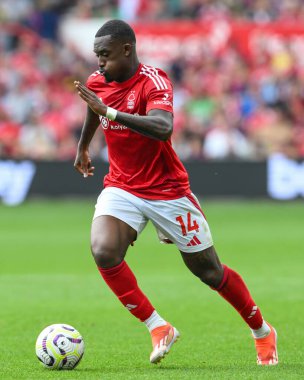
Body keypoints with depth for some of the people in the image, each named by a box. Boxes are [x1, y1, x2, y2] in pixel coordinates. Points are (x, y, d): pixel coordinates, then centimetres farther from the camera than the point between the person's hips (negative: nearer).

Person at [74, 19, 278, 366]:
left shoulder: (153, 82, -22)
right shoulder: (96, 83, -2)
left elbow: (163, 128, -42)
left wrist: (110, 111, -47)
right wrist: (83, 146, 37)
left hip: (167, 190, -4)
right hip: (121, 188, 4)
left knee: (209, 271, 5)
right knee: (103, 251, -26)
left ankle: (262, 331, 29)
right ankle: (158, 328, -14)